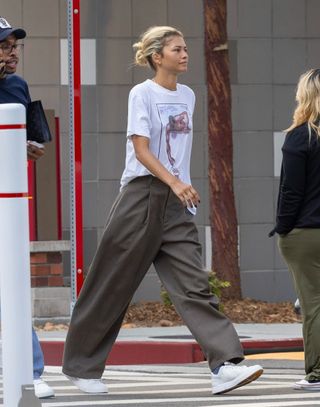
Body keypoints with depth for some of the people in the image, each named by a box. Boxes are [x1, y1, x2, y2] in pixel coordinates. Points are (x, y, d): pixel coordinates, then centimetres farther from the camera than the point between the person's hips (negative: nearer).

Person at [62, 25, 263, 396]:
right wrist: (174, 182, -25)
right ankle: (81, 366, 16)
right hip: (142, 196, -5)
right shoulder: (142, 94, -5)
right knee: (112, 286, 2)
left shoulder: (187, 96, 14)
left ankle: (224, 366, -20)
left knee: (194, 285, -8)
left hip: (177, 203, 5)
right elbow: (141, 149, -14)